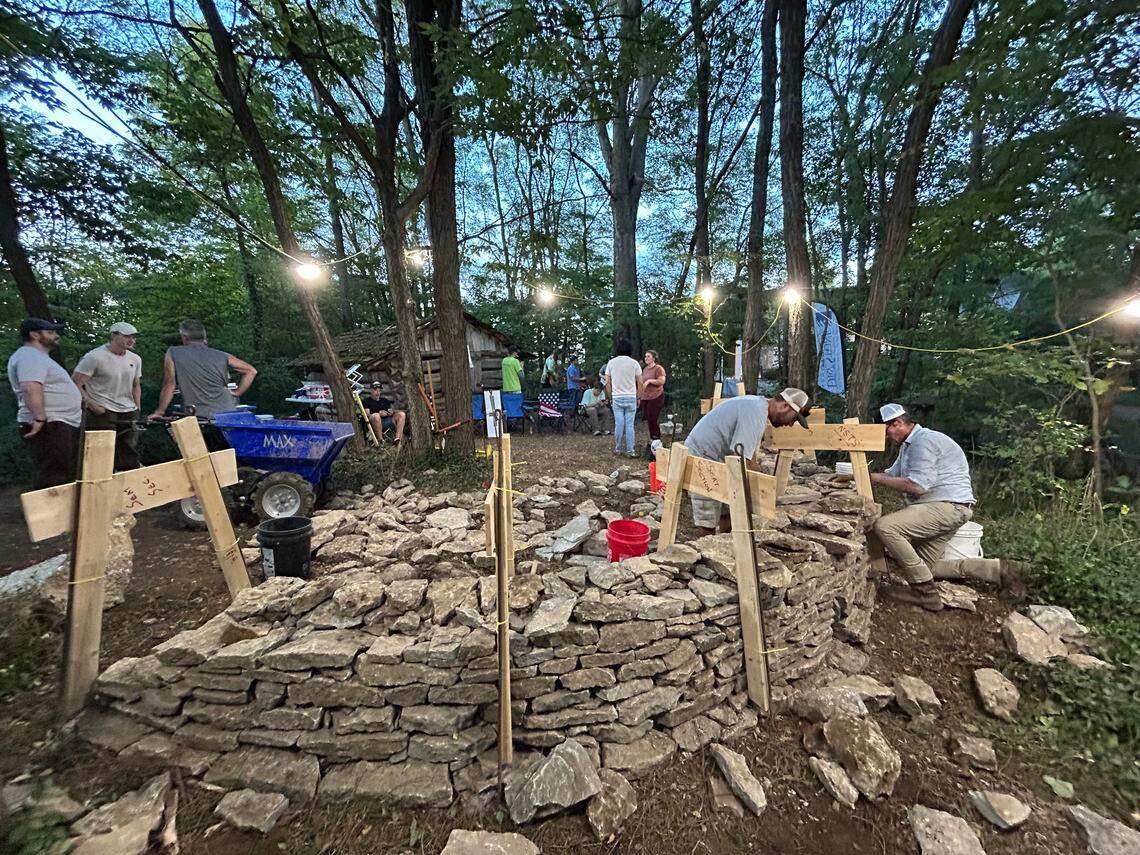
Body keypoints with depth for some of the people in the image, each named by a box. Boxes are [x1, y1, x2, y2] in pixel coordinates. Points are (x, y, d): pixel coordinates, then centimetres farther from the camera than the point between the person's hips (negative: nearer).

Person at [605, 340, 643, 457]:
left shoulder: (611, 362, 3)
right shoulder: (634, 363, -1)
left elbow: (607, 383, 3)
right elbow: (640, 383, -1)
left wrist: (610, 397, 12)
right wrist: (638, 397, 9)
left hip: (616, 398, 1)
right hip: (631, 398, -1)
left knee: (618, 424, 5)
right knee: (629, 425, 1)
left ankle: (618, 449, 13)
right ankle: (629, 451, 3)